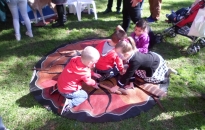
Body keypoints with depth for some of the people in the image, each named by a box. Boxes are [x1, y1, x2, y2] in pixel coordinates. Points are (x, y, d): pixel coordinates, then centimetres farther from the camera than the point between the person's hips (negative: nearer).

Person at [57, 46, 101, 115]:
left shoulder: (76, 58, -9)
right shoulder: (85, 72, -27)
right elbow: (88, 81, -4)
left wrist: (93, 74, 18)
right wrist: (95, 84, 17)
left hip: (60, 84, 7)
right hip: (67, 91, -7)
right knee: (84, 95, 9)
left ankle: (58, 88, 22)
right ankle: (69, 103, -12)